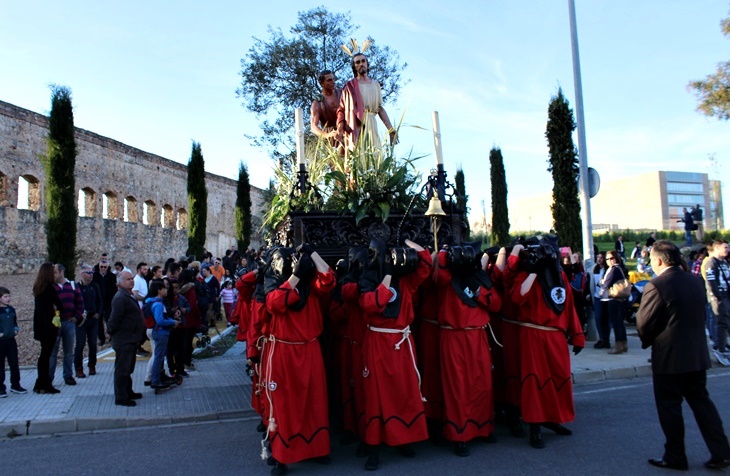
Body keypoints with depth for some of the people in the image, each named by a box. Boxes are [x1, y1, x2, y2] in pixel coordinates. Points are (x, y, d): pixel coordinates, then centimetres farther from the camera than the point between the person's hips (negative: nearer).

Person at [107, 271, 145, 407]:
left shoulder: (130, 296, 14)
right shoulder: (120, 297, -19)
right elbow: (115, 318, -23)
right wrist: (112, 333, -11)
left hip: (131, 339, 10)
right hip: (124, 340, -10)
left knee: (128, 367, 21)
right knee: (122, 368, -2)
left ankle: (128, 392, 34)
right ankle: (120, 397, 6)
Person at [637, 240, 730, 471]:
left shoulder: (655, 286, -20)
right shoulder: (695, 281, 5)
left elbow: (643, 324, -16)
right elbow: (701, 315, 15)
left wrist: (647, 341, 3)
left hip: (668, 358, -7)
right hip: (698, 355, 7)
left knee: (669, 407, 6)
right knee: (702, 402, 18)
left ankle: (675, 457, 16)